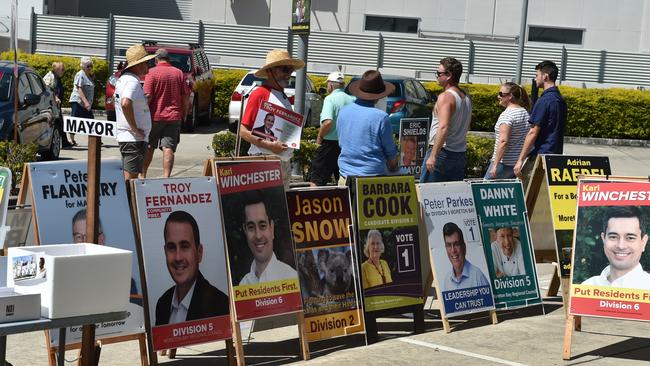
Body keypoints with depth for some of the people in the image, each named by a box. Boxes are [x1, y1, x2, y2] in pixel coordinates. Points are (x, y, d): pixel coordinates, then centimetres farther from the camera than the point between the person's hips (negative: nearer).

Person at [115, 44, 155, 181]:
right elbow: (125, 103, -32)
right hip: (134, 138, -10)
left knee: (128, 176, 15)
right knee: (130, 177, -9)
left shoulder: (123, 79, 16)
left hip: (123, 136, 10)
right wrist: (135, 128, -24)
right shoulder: (132, 81, -16)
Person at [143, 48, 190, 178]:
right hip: (174, 117, 2)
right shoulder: (179, 73, 6)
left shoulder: (152, 73, -5)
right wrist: (184, 114, 17)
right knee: (168, 149, -3)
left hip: (155, 116, -2)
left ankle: (143, 175, 23)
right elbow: (186, 97, 7)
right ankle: (166, 177, -10)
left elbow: (147, 96, -11)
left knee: (149, 147, 13)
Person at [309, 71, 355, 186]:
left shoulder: (330, 98, -13)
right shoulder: (352, 100, 5)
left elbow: (328, 122, -25)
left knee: (316, 181, -3)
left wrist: (319, 137, -11)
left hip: (330, 143, -6)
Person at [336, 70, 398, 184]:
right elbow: (391, 153, -3)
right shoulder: (381, 117, -12)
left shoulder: (343, 112, 4)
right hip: (373, 177, -5)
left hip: (345, 176, 5)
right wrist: (393, 166, 18)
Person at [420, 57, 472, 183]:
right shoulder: (466, 98, 12)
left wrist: (433, 156, -26)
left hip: (442, 151, -8)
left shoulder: (445, 97, -15)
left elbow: (443, 128, -25)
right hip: (461, 154, 8)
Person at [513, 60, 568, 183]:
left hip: (540, 154, -9)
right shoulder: (560, 99, 14)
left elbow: (533, 133, -16)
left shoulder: (544, 100, -14)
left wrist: (520, 160, -14)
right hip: (555, 156, 9)